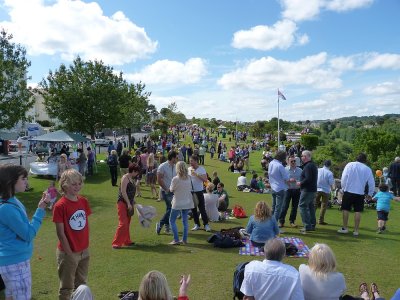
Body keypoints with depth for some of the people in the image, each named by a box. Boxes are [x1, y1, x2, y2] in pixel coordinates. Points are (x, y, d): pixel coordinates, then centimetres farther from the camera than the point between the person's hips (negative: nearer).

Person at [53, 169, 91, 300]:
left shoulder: (84, 201, -2)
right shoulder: (60, 206, -19)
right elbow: (60, 233, -16)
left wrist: (86, 245, 6)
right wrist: (70, 254, -13)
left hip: (84, 251, 6)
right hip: (68, 253, -5)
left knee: (81, 284, 22)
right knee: (66, 288, 12)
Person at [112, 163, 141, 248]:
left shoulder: (132, 179, 15)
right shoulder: (125, 178, -12)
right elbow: (123, 192, -18)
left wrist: (132, 203, 14)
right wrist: (129, 203, -19)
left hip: (129, 204, 9)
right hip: (123, 203, -9)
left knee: (127, 224, 14)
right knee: (123, 223, -10)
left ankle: (126, 241, 24)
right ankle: (116, 243, -4)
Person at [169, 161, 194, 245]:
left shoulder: (175, 179, -17)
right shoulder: (188, 178, -1)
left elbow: (171, 190, -4)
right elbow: (190, 189, 8)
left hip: (178, 203, -5)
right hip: (187, 203, 5)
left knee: (172, 221, 6)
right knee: (185, 221, 13)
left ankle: (176, 240, 2)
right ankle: (184, 239, 16)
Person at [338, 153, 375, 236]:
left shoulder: (350, 165, -2)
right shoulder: (367, 169, 3)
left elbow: (343, 177, -6)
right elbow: (371, 183, 5)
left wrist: (343, 188, 5)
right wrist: (370, 194, 16)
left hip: (348, 191, -1)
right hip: (360, 193, 1)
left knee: (345, 209, 8)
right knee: (358, 211, 4)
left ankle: (345, 228, 11)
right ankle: (356, 230, 6)